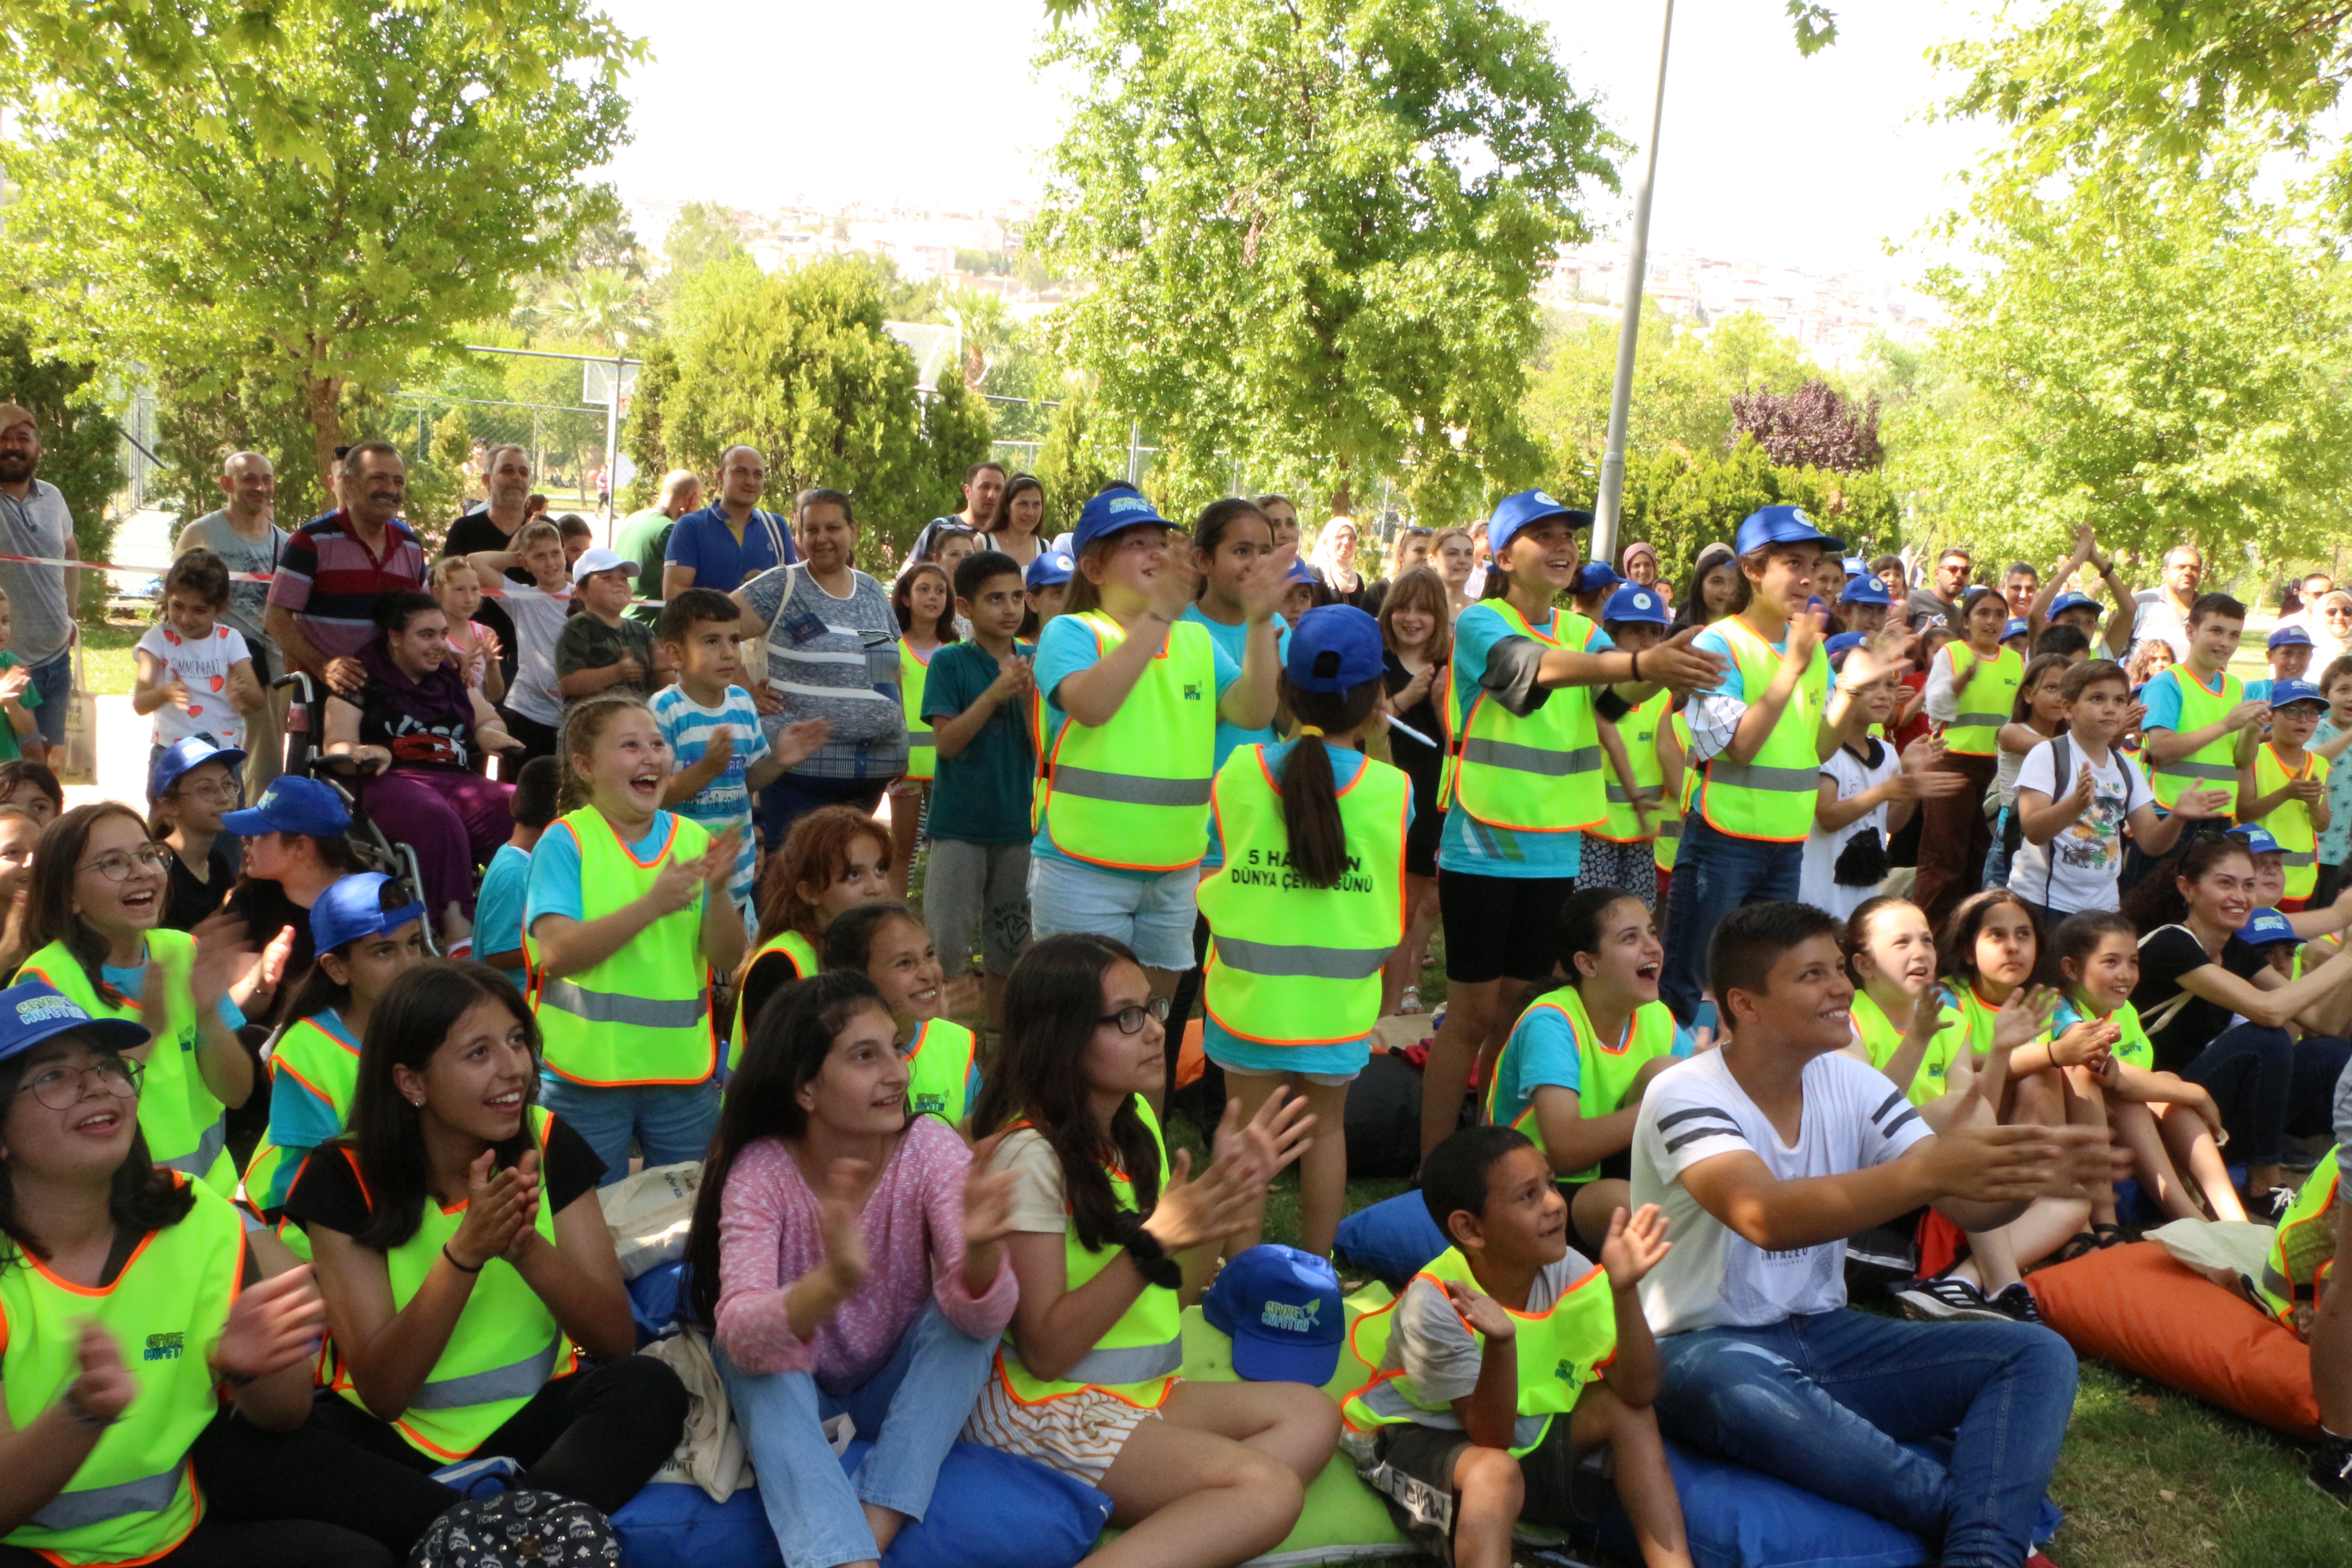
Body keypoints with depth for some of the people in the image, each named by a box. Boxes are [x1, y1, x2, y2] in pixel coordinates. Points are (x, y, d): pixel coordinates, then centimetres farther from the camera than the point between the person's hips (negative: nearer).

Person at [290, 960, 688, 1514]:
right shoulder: (344, 1178, -11)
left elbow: (616, 1340, -9)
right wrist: (465, 1250, -30)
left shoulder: (548, 1145, -6)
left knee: (647, 1387, -28)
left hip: (533, 1418, 1)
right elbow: (382, 1391, -15)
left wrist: (527, 1246, -27)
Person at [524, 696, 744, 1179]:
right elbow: (558, 953, -19)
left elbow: (727, 960, -1)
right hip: (586, 1071, -3)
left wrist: (718, 893, -19)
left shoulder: (694, 840, 2)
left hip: (684, 1067, 3)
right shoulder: (565, 841, -7)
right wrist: (653, 905, -27)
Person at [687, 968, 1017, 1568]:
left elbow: (984, 1318, -30)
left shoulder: (929, 1149, -20)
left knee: (964, 1307, -27)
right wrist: (836, 1283, -58)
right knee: (754, 1353, -31)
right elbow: (739, 1336, -37)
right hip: (794, 1391, -1)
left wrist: (981, 1251, -54)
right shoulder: (759, 1170, -23)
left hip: (903, 1387, 1)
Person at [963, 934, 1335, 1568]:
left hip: (1134, 1393, 9)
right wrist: (1154, 1242, -28)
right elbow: (1045, 1350, -21)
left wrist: (1233, 1189, -1)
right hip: (1043, 1407, -9)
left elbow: (1173, 1294, 11)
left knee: (1311, 1415, -3)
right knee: (1270, 1490, -20)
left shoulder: (1135, 1120, 8)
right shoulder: (1030, 1153, -19)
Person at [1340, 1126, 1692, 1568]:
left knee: (1624, 1409, -11)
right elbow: (1491, 1437, -28)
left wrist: (1625, 1290, -34)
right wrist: (1500, 1341, -45)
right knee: (1494, 1472, -36)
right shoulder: (1435, 1306, -28)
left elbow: (1638, 1393, -18)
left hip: (1524, 1430, 7)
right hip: (1419, 1438, -6)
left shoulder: (1569, 1272, -13)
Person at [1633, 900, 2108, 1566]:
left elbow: (1968, 1206, -6)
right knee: (1736, 1384, -41)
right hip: (1708, 1351, -6)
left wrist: (2028, 1175, -29)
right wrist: (1927, 1171, -45)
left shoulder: (1851, 1083, 3)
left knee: (2037, 1353, -8)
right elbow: (1767, 1215, -35)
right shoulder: (1684, 1096, -17)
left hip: (1826, 1336, 7)